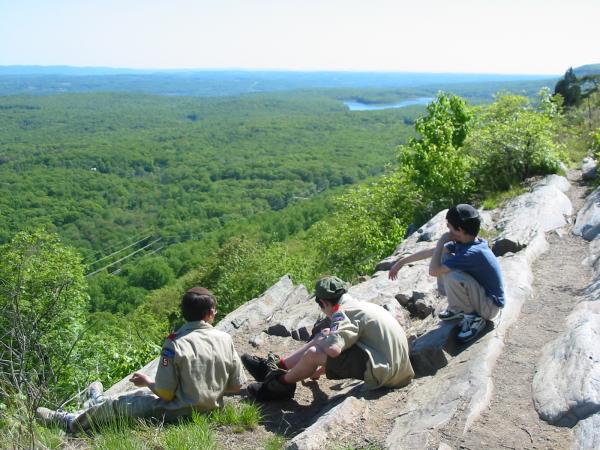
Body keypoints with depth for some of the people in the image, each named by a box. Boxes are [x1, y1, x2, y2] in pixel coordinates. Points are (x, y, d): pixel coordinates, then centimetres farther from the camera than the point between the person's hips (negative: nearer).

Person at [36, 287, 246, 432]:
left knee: (117, 404, 18)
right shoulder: (225, 339, -8)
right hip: (211, 408, 6)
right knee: (142, 394, 29)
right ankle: (99, 404, 55)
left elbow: (166, 393, -17)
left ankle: (72, 422, 43)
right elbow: (237, 384, -2)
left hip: (179, 413, -5)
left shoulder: (175, 343, -20)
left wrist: (148, 382, 3)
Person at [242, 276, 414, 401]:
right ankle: (279, 365, 16)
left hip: (382, 372, -10)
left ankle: (282, 383, 11)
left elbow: (334, 349, -31)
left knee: (315, 353, -13)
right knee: (323, 340, 10)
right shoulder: (361, 305, 16)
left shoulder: (344, 313, -15)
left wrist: (323, 338, -9)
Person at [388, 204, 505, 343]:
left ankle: (474, 318, -8)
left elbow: (433, 271, -29)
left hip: (491, 306, -8)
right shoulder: (463, 242, -5)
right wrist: (401, 262, 12)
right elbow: (431, 252, 6)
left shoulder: (471, 253, -32)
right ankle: (459, 308, 13)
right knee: (444, 260, 2)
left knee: (453, 277, -33)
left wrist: (441, 242, -19)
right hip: (481, 293, 8)